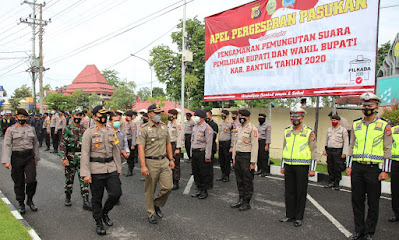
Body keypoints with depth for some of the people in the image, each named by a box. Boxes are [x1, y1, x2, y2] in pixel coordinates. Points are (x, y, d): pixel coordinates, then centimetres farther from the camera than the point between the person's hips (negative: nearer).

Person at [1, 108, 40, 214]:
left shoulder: (31, 128, 8)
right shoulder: (11, 129, -2)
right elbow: (6, 145, -8)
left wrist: (36, 158, 15)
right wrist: (6, 161, -17)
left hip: (29, 157, 2)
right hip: (17, 157, -2)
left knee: (31, 180, -7)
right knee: (19, 183, 6)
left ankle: (30, 200, 16)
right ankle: (21, 204, 22)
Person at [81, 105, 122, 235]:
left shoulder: (111, 132, 10)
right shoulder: (89, 133, -6)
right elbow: (85, 154, -10)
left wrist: (118, 168, 15)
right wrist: (85, 173, -15)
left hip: (111, 168, 5)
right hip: (96, 170, -4)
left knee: (116, 193, 0)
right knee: (97, 198, 6)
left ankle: (105, 212, 27)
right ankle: (98, 223, 23)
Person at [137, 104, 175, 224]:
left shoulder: (164, 127, 11)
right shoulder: (144, 129, -8)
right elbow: (141, 148, -14)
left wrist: (171, 159, 14)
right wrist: (143, 166, -20)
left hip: (164, 161, 5)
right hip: (151, 162, -5)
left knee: (167, 186, 1)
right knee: (150, 190, 6)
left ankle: (157, 205, 26)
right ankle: (151, 213, 22)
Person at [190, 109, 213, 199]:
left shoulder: (207, 128, -11)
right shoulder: (195, 127, 15)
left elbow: (209, 143, -15)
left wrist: (207, 156, -17)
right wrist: (192, 151, 16)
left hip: (202, 153, -8)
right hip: (195, 153, 8)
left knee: (204, 173, 0)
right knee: (195, 172, 13)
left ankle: (204, 191, 12)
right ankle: (199, 189, 25)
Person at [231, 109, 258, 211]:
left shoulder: (252, 129, -11)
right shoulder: (239, 129, 12)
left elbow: (254, 146, -14)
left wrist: (253, 162, -17)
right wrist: (234, 158, 14)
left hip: (247, 157, -7)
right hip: (238, 156, 7)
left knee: (248, 181, 1)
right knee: (239, 180, 13)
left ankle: (247, 203, 11)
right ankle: (241, 200, 25)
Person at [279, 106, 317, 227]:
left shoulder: (309, 132, -3)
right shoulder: (287, 131, 11)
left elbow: (314, 151, -3)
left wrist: (312, 169, -8)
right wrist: (282, 166, 15)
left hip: (302, 166, -4)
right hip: (289, 166, 5)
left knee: (301, 192, 3)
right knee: (289, 192, 10)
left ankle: (299, 217, 14)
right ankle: (289, 215, 21)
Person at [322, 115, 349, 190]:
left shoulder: (343, 130, -2)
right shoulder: (329, 129, 14)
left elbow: (346, 142, -4)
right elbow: (326, 140, 20)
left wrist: (344, 153, -10)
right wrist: (324, 149, 12)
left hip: (337, 151, -5)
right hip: (329, 150, 5)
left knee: (337, 168, -2)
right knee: (330, 167, 7)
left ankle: (337, 183, 7)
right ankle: (331, 181, 18)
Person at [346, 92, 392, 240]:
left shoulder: (384, 125, -1)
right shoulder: (356, 124, 9)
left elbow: (387, 150, -2)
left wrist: (385, 171, -7)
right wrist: (349, 166, 9)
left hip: (374, 168, -3)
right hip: (357, 168, 4)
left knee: (373, 203, 5)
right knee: (357, 200, 9)